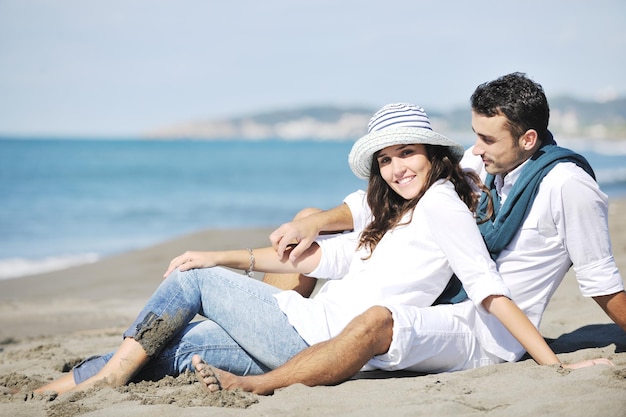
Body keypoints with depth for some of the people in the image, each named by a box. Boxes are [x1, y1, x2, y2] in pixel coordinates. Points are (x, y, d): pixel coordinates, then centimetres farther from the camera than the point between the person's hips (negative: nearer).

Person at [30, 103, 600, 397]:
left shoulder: (441, 200, -6)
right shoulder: (392, 222, 21)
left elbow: (489, 289, -12)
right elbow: (320, 258, 20)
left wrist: (555, 363, -19)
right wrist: (225, 257, 17)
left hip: (313, 336, -8)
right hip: (315, 340, 8)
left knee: (192, 282, 4)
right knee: (177, 345, 7)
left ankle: (110, 375, 7)